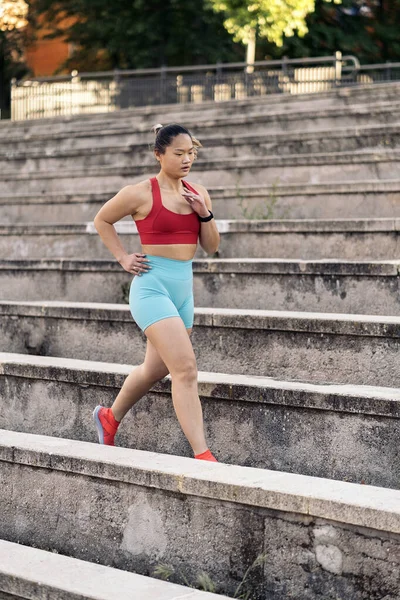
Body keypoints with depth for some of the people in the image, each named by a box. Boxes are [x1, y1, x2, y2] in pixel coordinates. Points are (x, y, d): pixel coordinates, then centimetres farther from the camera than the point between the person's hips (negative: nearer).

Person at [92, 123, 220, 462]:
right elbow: (102, 220, 6)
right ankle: (203, 456, -13)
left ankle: (110, 418, 43)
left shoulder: (198, 194, 9)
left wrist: (205, 214, -5)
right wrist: (123, 258, -1)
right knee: (185, 369, -16)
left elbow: (211, 247, 11)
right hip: (152, 286, -7)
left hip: (184, 288, 7)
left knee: (156, 368, 19)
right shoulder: (141, 193, -8)